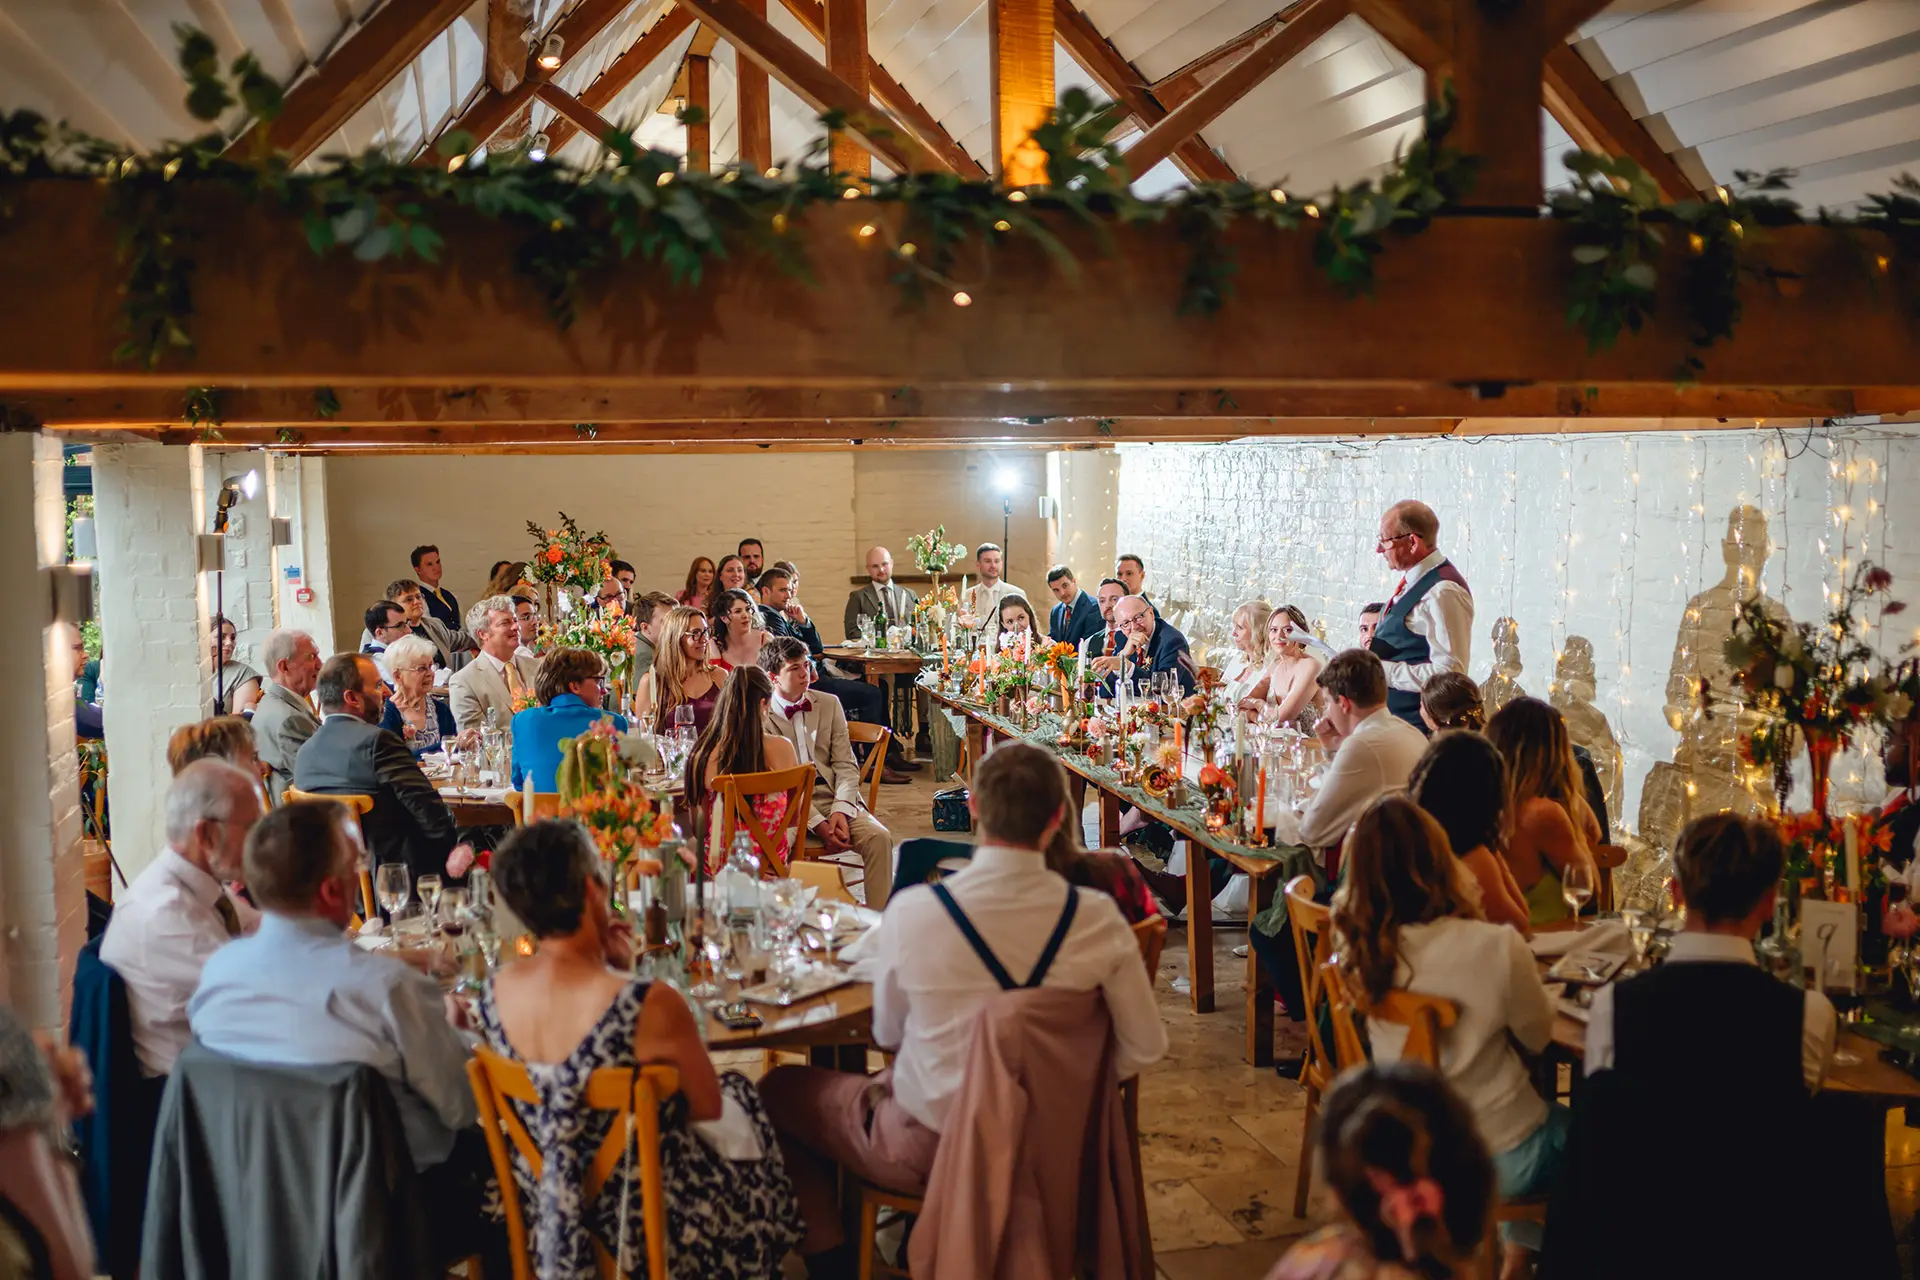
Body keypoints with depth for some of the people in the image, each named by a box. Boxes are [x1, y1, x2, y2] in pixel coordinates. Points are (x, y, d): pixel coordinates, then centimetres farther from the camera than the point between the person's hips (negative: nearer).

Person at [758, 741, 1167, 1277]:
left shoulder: (911, 911, -23)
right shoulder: (1097, 918, -18)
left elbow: (888, 1033, -6)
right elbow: (1146, 1048, -9)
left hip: (928, 1151, -3)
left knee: (781, 1088, 22)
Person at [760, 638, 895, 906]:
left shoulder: (829, 705, 15)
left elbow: (846, 765, 10)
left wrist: (839, 811, -9)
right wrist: (818, 824, -16)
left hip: (835, 798, 4)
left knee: (879, 838, -22)